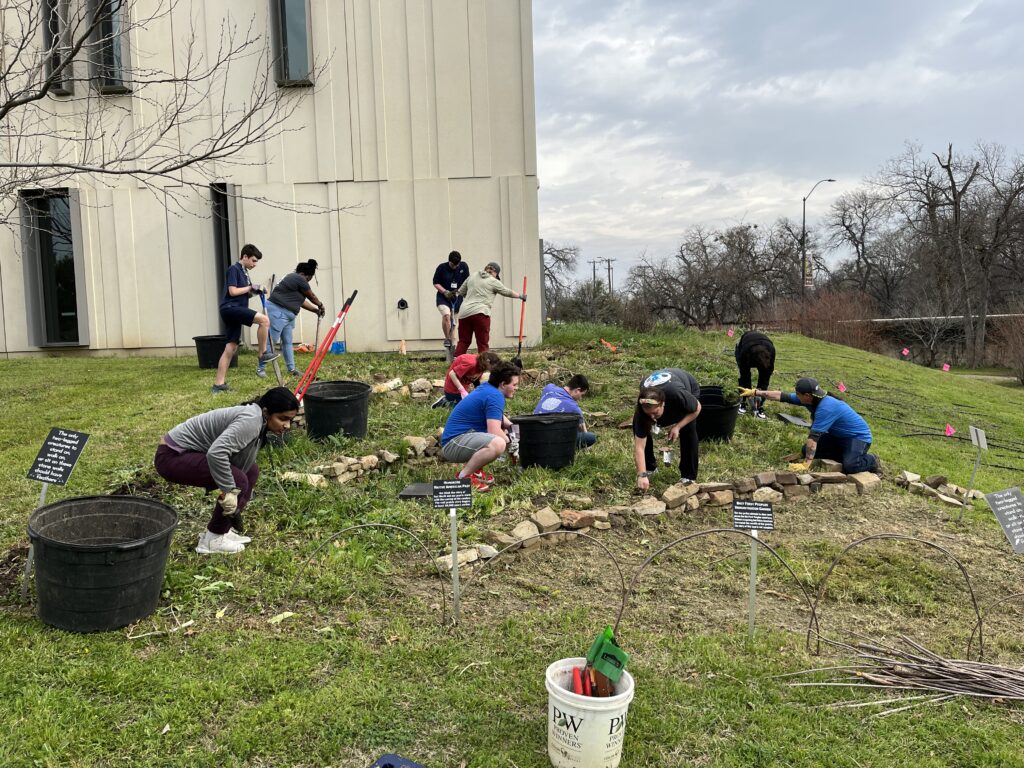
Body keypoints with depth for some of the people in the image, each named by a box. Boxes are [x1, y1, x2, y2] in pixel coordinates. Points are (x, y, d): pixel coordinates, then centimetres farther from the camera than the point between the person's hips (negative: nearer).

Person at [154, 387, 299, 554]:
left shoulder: (259, 423, 5)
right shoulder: (251, 420, -24)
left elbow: (242, 465, 14)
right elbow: (216, 453, -37)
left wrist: (236, 510, 16)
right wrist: (229, 491, -29)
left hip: (187, 452, 10)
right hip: (173, 456, -10)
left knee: (251, 470, 11)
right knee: (238, 480, -18)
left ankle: (220, 530, 15)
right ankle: (211, 540, -3)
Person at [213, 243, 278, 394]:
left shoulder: (244, 271, 20)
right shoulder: (234, 269, -7)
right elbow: (233, 291, -16)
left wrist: (254, 291, 6)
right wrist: (250, 287, -6)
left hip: (235, 311, 10)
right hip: (230, 308, -10)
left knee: (231, 348, 7)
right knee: (264, 319, -24)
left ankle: (219, 383, 10)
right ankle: (263, 355, -14)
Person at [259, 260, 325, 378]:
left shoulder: (295, 279, 17)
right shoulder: (299, 279, -14)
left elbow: (301, 301, 22)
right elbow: (311, 296, -1)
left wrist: (316, 310, 24)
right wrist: (321, 305, 17)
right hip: (277, 312, -11)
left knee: (287, 342, 11)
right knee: (271, 341, -6)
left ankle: (292, 368, 14)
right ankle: (260, 368, 1)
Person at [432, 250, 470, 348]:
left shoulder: (464, 266, -6)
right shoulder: (442, 267, -11)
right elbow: (436, 283, -3)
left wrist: (459, 291, -14)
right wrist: (445, 292, -18)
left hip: (457, 297, 3)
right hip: (443, 297, -3)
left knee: (454, 323, 10)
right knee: (446, 315, -28)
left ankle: (451, 341, 27)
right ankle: (447, 339, -13)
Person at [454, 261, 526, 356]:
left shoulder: (472, 276, 17)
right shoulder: (493, 282, 3)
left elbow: (460, 292, 23)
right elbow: (508, 292, 14)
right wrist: (521, 296, 28)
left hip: (464, 313, 5)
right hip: (480, 313, -5)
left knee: (463, 341, 8)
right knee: (483, 344, -1)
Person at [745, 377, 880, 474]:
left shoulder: (826, 408, -36)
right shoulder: (812, 399, -10)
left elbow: (814, 436, -38)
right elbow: (782, 396, -5)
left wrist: (806, 464, -39)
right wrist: (755, 392, -5)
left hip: (859, 436, -9)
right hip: (839, 436, 9)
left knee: (849, 466, -34)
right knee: (807, 450, -3)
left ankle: (871, 460, 1)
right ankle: (848, 455, 10)